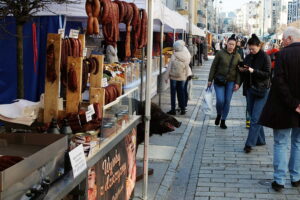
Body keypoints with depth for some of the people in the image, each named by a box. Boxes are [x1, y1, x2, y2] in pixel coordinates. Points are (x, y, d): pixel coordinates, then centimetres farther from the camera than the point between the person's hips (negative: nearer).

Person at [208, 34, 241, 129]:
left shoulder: (237, 56, 4)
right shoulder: (220, 53, -4)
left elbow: (239, 70, 5)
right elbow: (213, 67, 0)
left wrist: (237, 83, -2)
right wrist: (210, 80, -2)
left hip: (230, 82, 2)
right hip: (219, 81, -2)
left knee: (227, 101, 3)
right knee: (220, 100, -11)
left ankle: (223, 120, 18)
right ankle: (219, 115, 19)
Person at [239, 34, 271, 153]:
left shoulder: (265, 57, -9)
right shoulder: (248, 57, 9)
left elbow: (267, 74, -12)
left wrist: (253, 71, -23)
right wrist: (242, 70, -4)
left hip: (261, 91, -7)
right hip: (250, 90, 7)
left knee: (255, 118, -9)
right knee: (252, 116, 11)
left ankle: (249, 144, -8)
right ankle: (260, 140, 23)